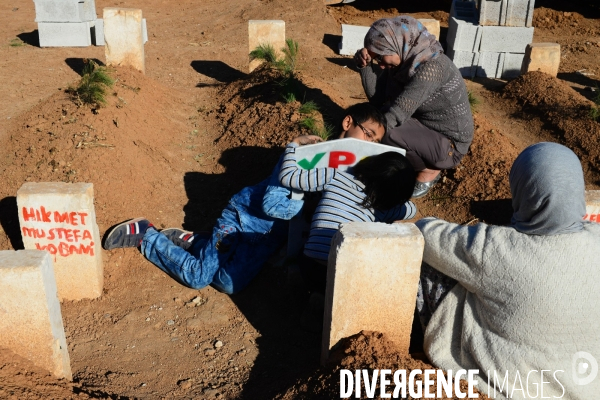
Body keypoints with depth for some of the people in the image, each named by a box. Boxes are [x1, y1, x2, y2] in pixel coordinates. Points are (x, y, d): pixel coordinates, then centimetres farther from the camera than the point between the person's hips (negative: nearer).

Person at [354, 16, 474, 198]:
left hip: (449, 144, -9)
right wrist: (365, 66, -17)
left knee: (385, 133, -28)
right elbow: (378, 99, -4)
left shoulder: (430, 68, -28)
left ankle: (429, 170, -2)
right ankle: (427, 162, 10)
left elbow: (396, 113, -29)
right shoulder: (404, 61, -2)